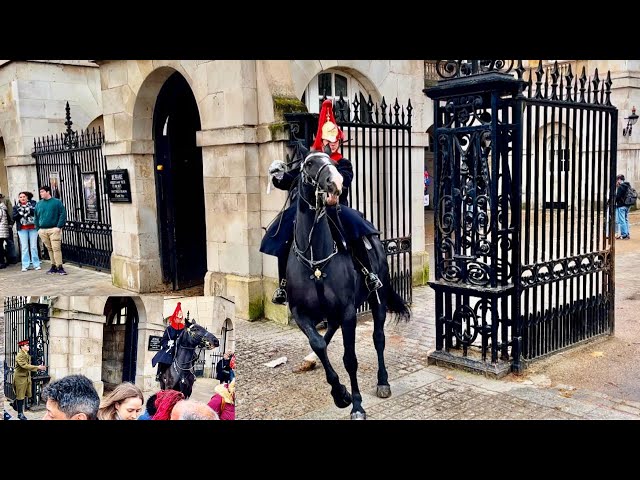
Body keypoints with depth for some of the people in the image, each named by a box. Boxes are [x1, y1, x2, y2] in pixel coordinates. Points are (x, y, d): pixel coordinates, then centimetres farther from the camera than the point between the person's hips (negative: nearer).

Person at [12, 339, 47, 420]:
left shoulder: (28, 355, 10)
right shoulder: (19, 356, -17)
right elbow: (25, 365, -27)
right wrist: (37, 367, -32)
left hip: (27, 378, 8)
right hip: (20, 378, -8)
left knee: (23, 395, 12)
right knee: (20, 396, 0)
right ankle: (20, 413, 8)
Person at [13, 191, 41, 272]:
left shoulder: (33, 203, 5)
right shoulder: (16, 207, 10)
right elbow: (14, 217, 0)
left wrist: (28, 211, -18)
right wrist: (21, 214, -14)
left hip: (33, 228, -1)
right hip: (22, 229, 1)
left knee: (34, 247, 1)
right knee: (24, 247, 2)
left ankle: (36, 264, 7)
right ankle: (25, 266, 6)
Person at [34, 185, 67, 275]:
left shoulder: (57, 202, -1)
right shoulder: (38, 204, 13)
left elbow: (63, 214, -5)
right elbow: (36, 217, 19)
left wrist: (59, 226, -12)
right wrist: (38, 228, 8)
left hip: (54, 229, -5)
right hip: (43, 230, 5)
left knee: (56, 248, -10)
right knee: (49, 249, 9)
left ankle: (59, 267, -8)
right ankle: (53, 266, 16)